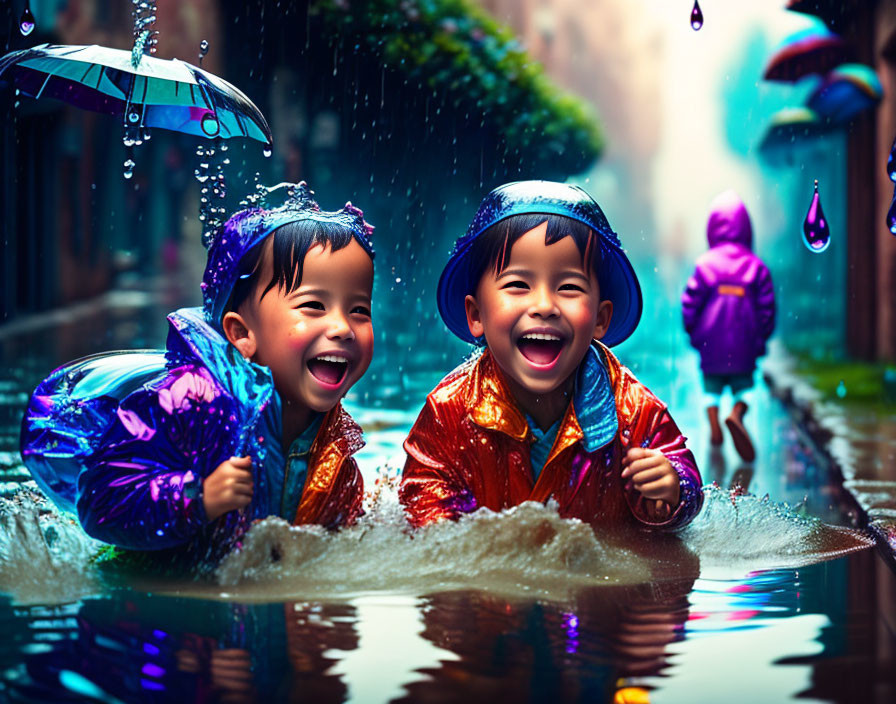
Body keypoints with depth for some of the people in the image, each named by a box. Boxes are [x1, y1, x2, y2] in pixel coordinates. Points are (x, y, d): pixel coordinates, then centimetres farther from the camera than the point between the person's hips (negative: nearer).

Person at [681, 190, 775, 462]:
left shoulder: (705, 264, -4)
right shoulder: (756, 266, -1)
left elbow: (690, 303, -5)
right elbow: (767, 305, 1)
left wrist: (692, 332, 10)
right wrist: (761, 338, 12)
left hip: (711, 341, 0)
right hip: (743, 346, 0)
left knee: (711, 387, 15)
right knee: (743, 385, 7)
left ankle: (714, 425, 0)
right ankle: (737, 413, -21)